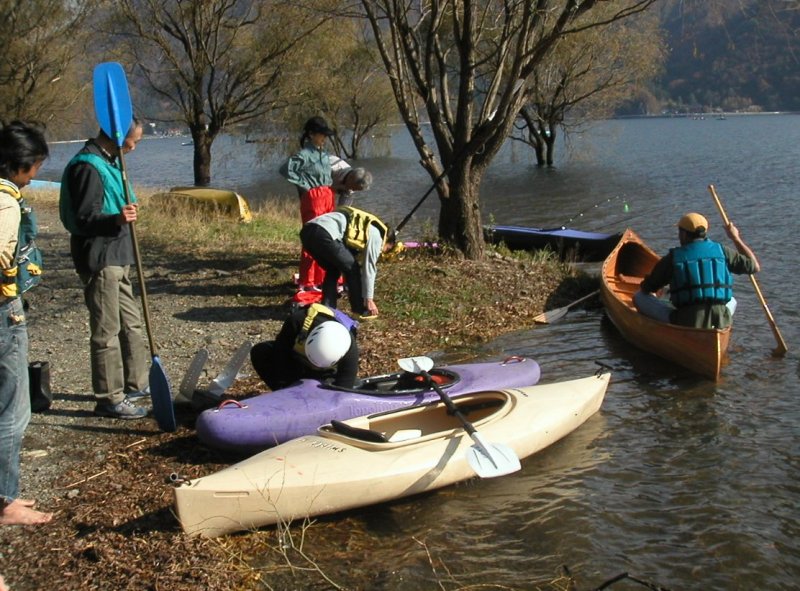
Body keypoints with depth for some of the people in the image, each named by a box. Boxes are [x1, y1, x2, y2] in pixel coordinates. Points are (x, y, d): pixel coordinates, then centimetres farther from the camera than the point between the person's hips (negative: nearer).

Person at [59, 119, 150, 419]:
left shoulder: (107, 163, 14)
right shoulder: (88, 166, -19)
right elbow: (84, 219, -24)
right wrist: (116, 219, -39)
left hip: (116, 257, 10)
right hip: (99, 260, -10)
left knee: (131, 324, 18)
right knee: (106, 332, -3)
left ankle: (135, 384, 30)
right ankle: (109, 399, 6)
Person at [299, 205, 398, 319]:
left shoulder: (364, 229, 37)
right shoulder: (376, 235, 12)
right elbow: (368, 268, 9)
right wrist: (369, 298, 16)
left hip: (307, 230, 9)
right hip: (324, 234, -9)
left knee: (333, 271, 26)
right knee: (352, 269, 10)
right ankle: (361, 310, 18)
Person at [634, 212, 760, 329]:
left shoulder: (672, 258, 2)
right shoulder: (721, 251, 6)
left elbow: (646, 288, 10)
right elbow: (755, 267, 17)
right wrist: (735, 238, 28)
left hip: (684, 323, -3)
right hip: (720, 323, 3)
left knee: (639, 297, 12)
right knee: (731, 301, 39)